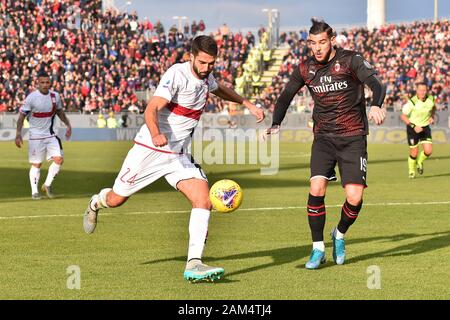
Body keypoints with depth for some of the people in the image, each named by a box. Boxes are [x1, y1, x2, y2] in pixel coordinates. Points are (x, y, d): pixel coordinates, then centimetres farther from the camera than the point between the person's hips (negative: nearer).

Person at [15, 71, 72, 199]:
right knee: (36, 164, 1)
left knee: (59, 159, -8)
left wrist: (68, 124, 10)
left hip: (50, 134, 4)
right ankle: (34, 191, 13)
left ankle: (47, 185, 10)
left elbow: (59, 112, 19)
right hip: (36, 136, -4)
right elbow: (22, 116, -10)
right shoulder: (31, 97, -13)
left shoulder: (55, 96, 0)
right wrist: (18, 134, -17)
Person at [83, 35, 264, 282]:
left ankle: (193, 265, -22)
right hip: (149, 150, -6)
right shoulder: (177, 74, -20)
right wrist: (155, 134, -49)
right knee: (116, 199, 9)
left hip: (178, 156, 6)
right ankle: (96, 203, 48)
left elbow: (220, 90, 32)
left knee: (203, 199, -17)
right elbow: (151, 109, -31)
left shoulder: (205, 77, 5)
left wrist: (248, 105, 30)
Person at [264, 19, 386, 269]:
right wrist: (275, 124, -1)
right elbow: (286, 96, 15)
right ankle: (318, 249, -3)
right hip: (324, 137, 2)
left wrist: (376, 106, -44)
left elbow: (375, 84, -23)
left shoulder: (350, 61, -9)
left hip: (353, 138, -2)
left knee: (354, 197, -11)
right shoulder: (306, 69, 3)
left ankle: (339, 235, 21)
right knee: (316, 188, -18)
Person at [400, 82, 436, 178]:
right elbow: (403, 116, -18)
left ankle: (419, 162, 26)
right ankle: (411, 171, 27)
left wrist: (432, 117, -1)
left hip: (425, 127, 4)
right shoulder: (412, 102, -22)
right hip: (413, 128, -4)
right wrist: (414, 126, -26)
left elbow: (434, 107, 17)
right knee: (414, 153, 0)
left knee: (428, 151, -8)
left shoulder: (430, 98, -8)